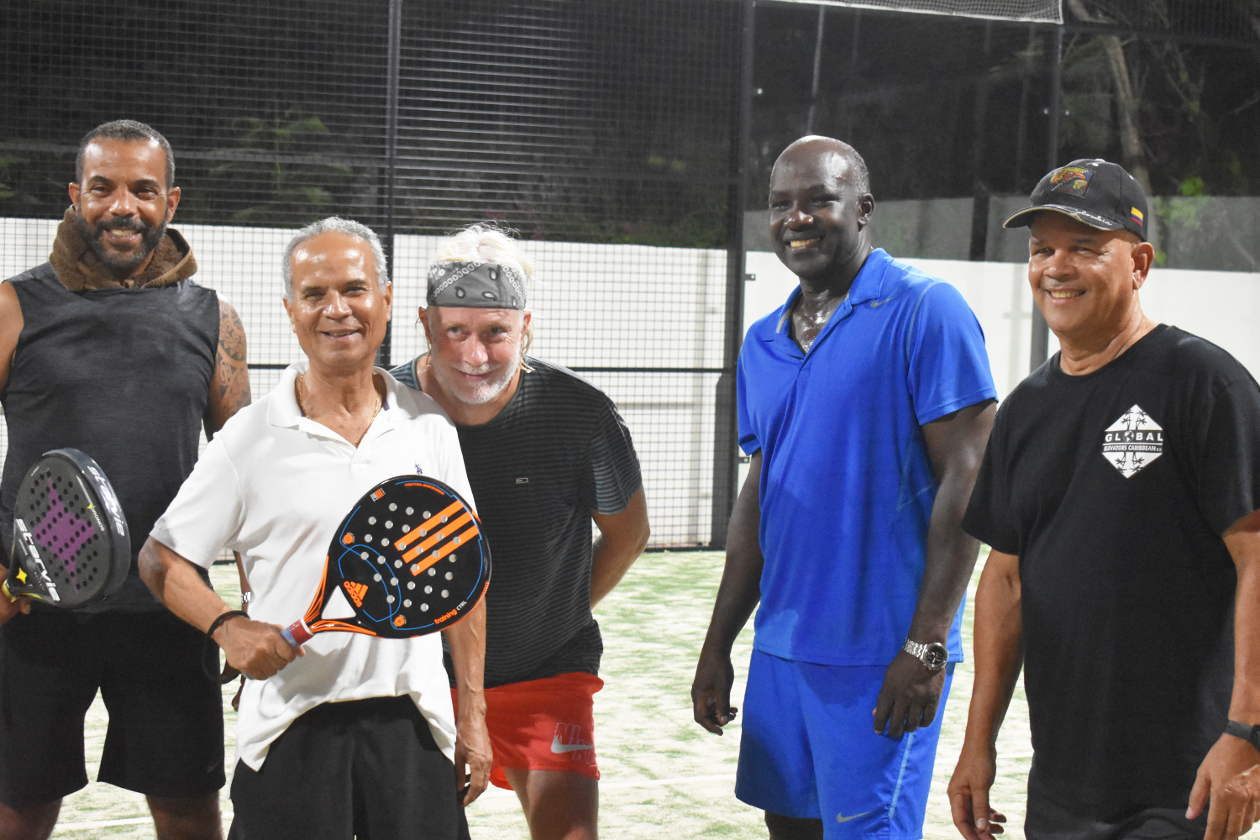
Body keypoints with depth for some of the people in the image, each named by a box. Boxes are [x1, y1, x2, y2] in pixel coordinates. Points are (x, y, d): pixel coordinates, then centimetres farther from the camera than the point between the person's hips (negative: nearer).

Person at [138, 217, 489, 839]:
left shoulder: (430, 428, 5)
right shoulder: (249, 438, -2)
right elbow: (160, 557, 3)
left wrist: (473, 715, 7)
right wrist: (228, 626, -15)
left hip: (414, 719, 2)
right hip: (291, 725, -2)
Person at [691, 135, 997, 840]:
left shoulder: (925, 312, -9)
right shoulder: (763, 343, 12)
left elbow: (965, 483, -13)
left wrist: (926, 645, -18)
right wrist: (718, 645, 15)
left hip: (880, 656, -6)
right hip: (781, 645, 7)